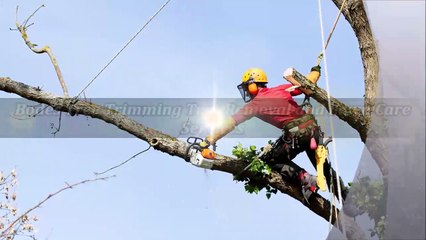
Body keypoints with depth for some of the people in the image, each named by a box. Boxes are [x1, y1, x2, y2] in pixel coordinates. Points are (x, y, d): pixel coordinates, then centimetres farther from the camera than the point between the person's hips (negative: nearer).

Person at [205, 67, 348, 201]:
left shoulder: (254, 104, 5)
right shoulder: (281, 89, 16)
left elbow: (232, 122, 4)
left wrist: (210, 139, 5)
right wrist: (316, 70, 41)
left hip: (295, 133, -5)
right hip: (312, 126, 6)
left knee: (272, 160, 16)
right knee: (323, 166, 18)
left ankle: (304, 177, -3)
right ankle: (346, 198, 15)